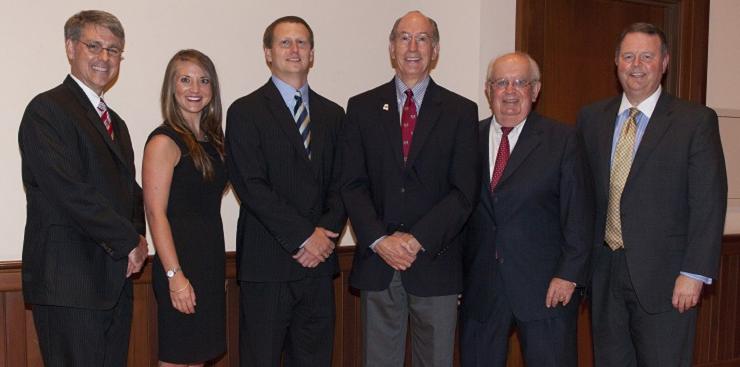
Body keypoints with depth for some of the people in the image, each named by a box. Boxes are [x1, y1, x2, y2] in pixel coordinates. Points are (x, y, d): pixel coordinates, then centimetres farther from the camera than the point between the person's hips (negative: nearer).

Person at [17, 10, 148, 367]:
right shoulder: (46, 109, -7)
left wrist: (137, 238, 1)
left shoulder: (115, 122, 20)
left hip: (114, 281, 8)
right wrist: (129, 241, -10)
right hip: (68, 282, -8)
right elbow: (70, 191, -17)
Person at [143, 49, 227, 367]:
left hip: (211, 260, 8)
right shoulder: (164, 141, -10)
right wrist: (174, 275, -20)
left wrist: (218, 265, 10)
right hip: (180, 261, -7)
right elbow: (155, 212, -15)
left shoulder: (211, 139, 12)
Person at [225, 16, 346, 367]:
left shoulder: (333, 114, 14)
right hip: (267, 262, -4)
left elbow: (340, 184, 10)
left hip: (319, 259, 4)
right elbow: (251, 185, -10)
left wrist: (326, 233, -7)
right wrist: (304, 236, -13)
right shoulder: (246, 111, -1)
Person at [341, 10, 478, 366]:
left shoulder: (461, 111, 2)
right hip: (377, 260, 1)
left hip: (435, 261, -1)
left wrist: (418, 240, -12)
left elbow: (464, 191, -4)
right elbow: (352, 184, 1)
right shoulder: (362, 107, 6)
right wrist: (379, 240, -11)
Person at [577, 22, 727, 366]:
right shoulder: (590, 117, 8)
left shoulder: (697, 121, -4)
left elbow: (709, 203, -7)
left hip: (663, 278, -3)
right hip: (603, 273, 4)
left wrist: (695, 273, -12)